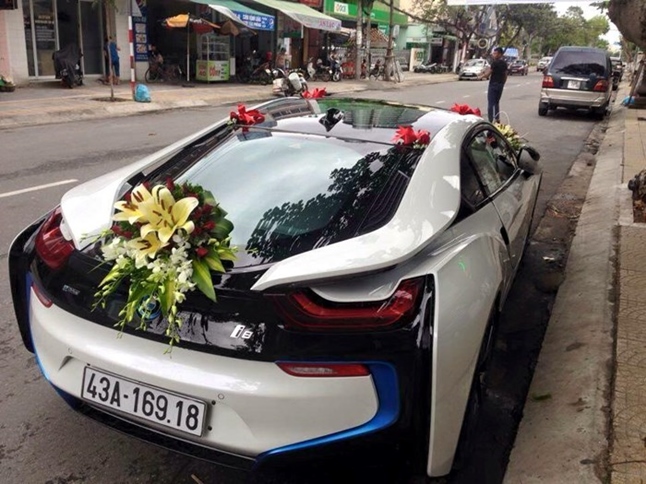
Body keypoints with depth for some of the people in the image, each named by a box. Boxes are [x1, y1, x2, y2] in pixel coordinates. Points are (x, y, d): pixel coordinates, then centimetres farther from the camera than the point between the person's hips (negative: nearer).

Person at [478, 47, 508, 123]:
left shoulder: (495, 62, -14)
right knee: (497, 102, 17)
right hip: (500, 85, 8)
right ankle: (497, 119, 18)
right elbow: (505, 75, 15)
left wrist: (480, 77, 1)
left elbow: (487, 74, -15)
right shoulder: (504, 63, 10)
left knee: (491, 103, -6)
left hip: (493, 84, -8)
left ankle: (490, 121, -9)